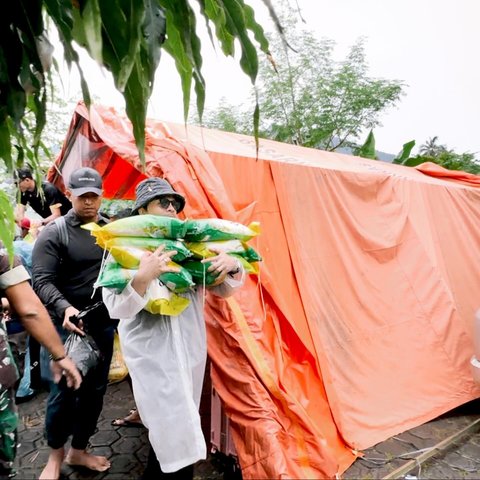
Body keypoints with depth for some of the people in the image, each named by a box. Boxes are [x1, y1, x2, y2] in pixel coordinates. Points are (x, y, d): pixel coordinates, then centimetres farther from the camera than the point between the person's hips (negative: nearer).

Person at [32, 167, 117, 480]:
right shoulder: (54, 233, -7)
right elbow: (42, 280, -14)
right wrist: (64, 308, -31)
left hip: (104, 324, 4)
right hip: (68, 325, -4)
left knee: (94, 390, 14)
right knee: (64, 392, 5)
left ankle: (79, 451, 36)